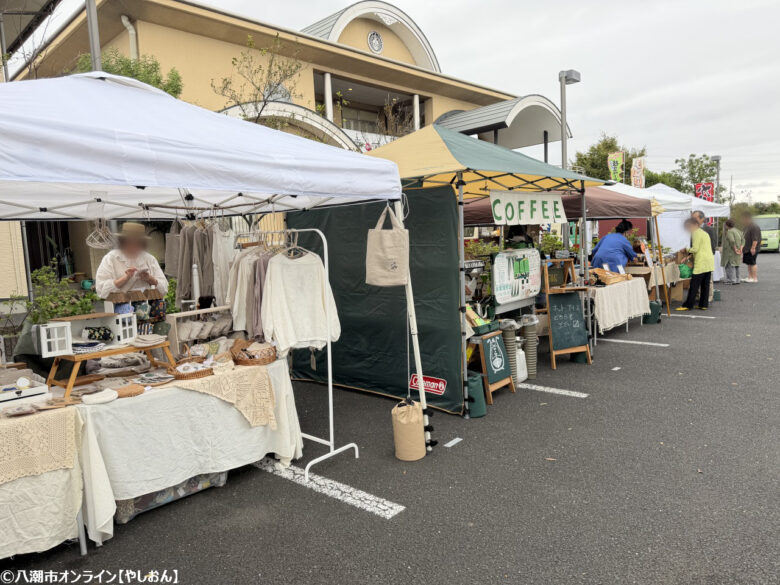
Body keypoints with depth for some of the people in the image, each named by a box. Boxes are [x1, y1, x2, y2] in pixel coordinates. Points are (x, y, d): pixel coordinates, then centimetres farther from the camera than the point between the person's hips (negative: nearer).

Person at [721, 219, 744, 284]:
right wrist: (741, 248, -3)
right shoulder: (738, 231, 14)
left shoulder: (729, 232, -14)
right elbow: (743, 240, 6)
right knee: (736, 265, 15)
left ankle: (732, 280, -7)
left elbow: (732, 241, -26)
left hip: (731, 252, -9)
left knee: (730, 265, -5)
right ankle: (737, 280, 18)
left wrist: (735, 249, -18)